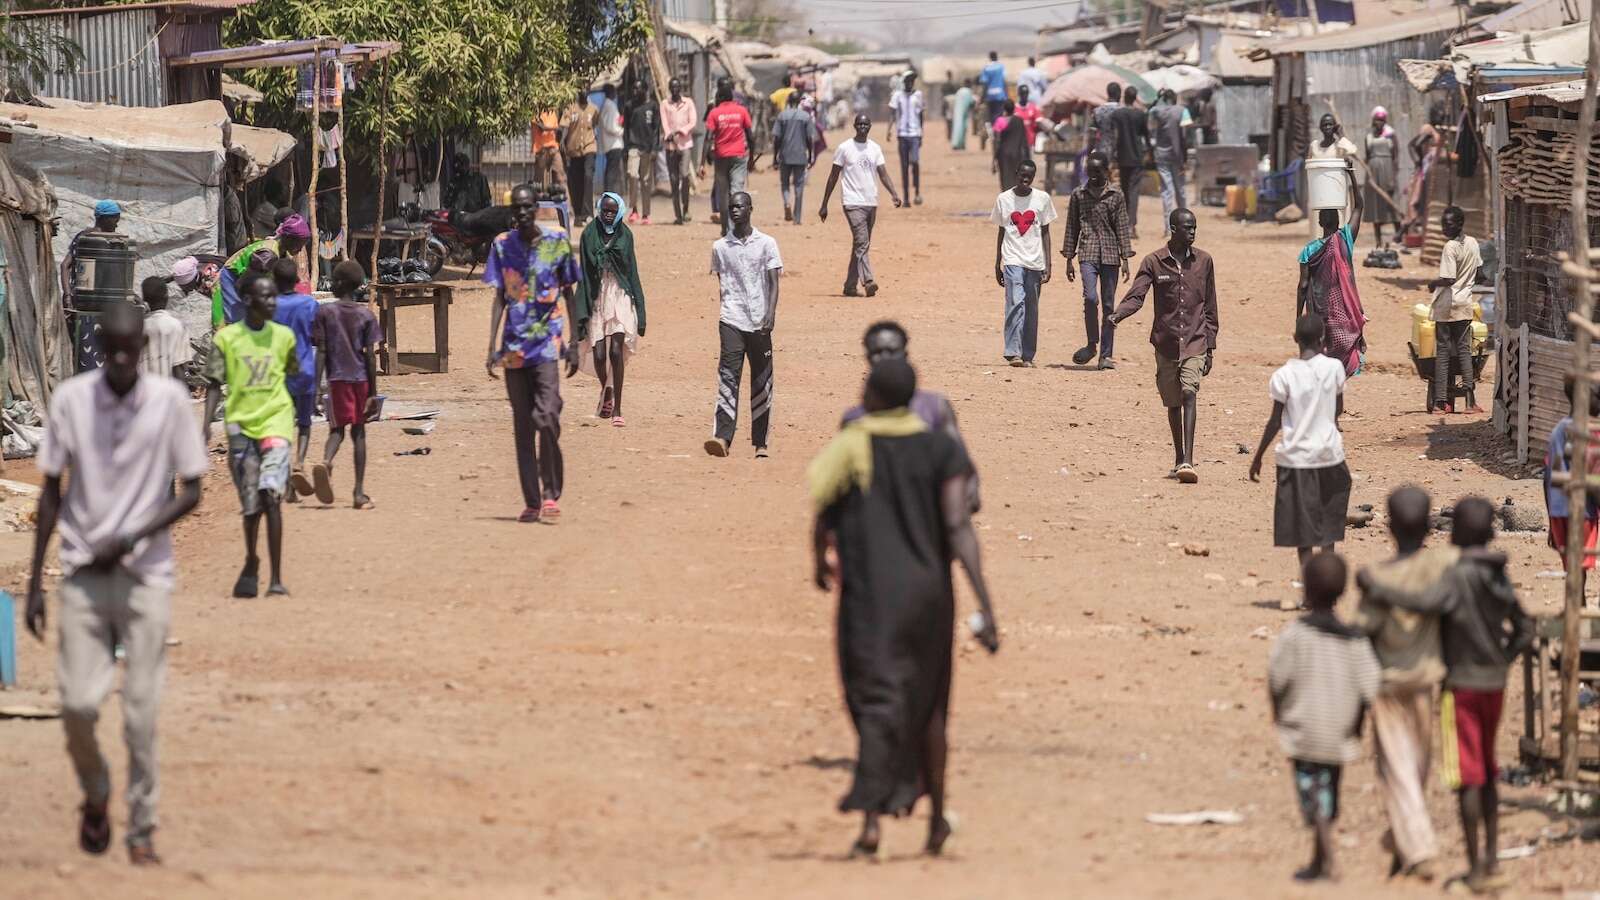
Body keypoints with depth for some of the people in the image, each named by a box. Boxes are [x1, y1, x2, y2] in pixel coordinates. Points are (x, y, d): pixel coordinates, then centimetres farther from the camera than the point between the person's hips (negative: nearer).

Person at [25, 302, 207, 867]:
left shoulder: (170, 400, -4)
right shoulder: (71, 398, -2)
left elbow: (191, 492, 0)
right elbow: (51, 491, 5)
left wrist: (131, 538, -14)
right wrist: (34, 582, 3)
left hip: (146, 575, -1)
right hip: (83, 573, 1)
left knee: (141, 713, -4)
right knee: (79, 703, -8)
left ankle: (141, 831, 7)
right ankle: (95, 797, 20)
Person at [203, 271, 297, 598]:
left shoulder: (283, 336, 4)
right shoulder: (226, 338, -1)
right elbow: (215, 384, 2)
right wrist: (207, 425, -9)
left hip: (276, 422, 0)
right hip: (241, 425, 0)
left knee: (270, 496, -17)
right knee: (251, 505, 6)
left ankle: (277, 579, -16)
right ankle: (251, 564, 33)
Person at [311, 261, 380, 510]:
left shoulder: (325, 312, -1)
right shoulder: (366, 315, 1)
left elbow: (321, 352, -4)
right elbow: (370, 356, 0)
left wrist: (316, 387, -1)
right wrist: (373, 393, 3)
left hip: (337, 378, -1)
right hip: (361, 378, 1)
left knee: (337, 429, 7)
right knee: (358, 432, 7)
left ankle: (326, 462, -26)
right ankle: (359, 492, 4)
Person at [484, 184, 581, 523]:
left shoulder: (557, 242, 1)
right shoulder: (502, 245, 7)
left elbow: (569, 295, 7)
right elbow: (499, 299, 10)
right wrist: (492, 348, 3)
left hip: (547, 343, -3)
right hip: (514, 348, 3)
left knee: (547, 418, -16)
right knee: (522, 426, 4)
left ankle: (551, 495, -6)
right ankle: (531, 502, 9)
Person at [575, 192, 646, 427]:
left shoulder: (625, 236, 4)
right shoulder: (589, 235, 1)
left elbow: (632, 271, 7)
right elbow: (583, 273, 1)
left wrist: (639, 309, 3)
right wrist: (581, 312, -5)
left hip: (620, 298, 0)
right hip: (596, 299, 0)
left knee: (616, 351, -12)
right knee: (599, 354, -2)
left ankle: (616, 407, -10)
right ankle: (606, 390, 30)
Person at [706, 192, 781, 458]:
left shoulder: (766, 243, 2)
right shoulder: (720, 247, 8)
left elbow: (774, 281, -2)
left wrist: (770, 314, -13)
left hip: (760, 323, -1)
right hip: (731, 322, 1)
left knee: (762, 382, 4)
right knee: (728, 378, -12)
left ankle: (760, 443, 10)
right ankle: (722, 437, -22)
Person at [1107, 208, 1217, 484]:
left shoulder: (1204, 261, 5)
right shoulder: (1154, 262, 0)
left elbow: (1210, 309, 10)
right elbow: (1136, 295, -9)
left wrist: (1210, 347, 8)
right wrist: (1118, 315, -30)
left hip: (1194, 342, -1)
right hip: (1166, 343, 1)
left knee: (1189, 393, -19)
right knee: (1172, 403, 10)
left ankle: (1187, 461, -27)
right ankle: (1179, 460, 27)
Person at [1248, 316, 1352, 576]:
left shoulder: (1284, 375, -10)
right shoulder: (1333, 368, -5)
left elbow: (1275, 422, -7)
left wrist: (1258, 456, 3)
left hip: (1296, 455, -2)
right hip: (1328, 452, 2)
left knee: (1302, 517, 3)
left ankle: (1306, 570, -4)